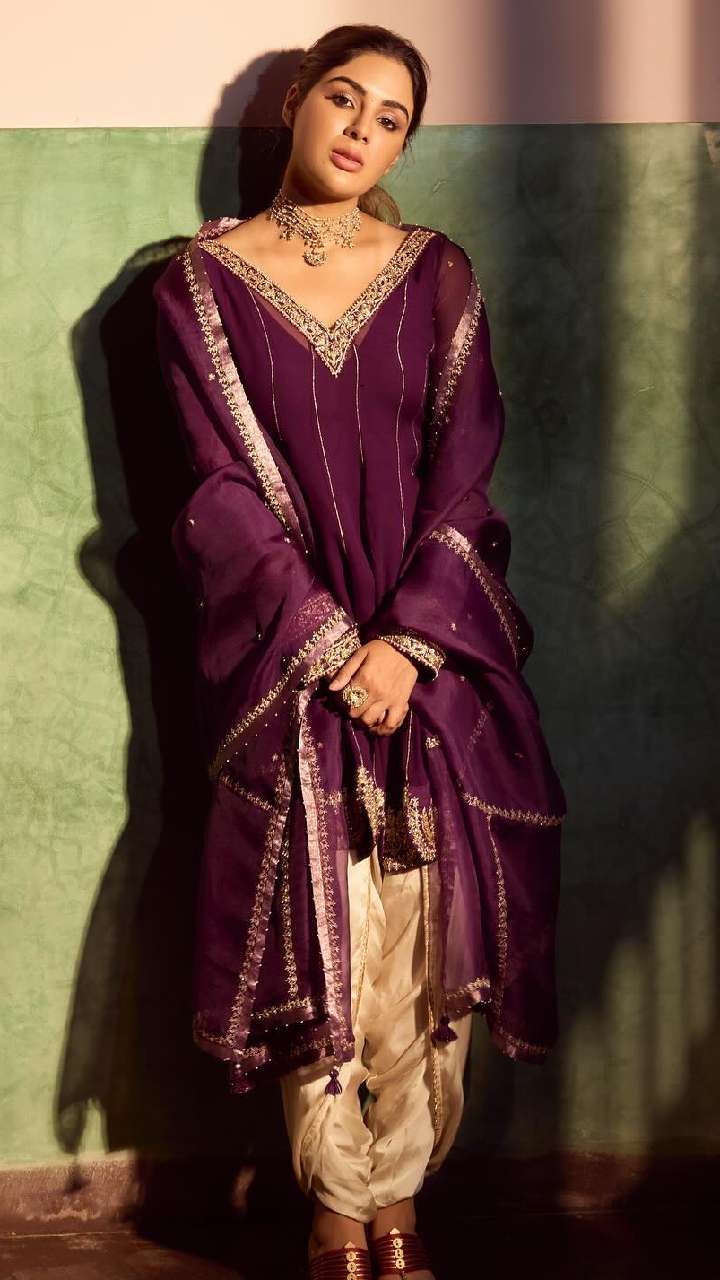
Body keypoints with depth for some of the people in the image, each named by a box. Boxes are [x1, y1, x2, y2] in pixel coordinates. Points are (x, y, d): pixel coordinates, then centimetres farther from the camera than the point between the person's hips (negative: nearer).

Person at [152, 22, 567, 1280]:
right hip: (285, 651, -1)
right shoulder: (202, 281, 3)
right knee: (314, 930, -1)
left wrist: (406, 639, -12)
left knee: (429, 930, -1)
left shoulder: (437, 274, 7)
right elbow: (230, 488, -3)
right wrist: (331, 647, -11)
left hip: (429, 649, 1)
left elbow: (464, 469, 1)